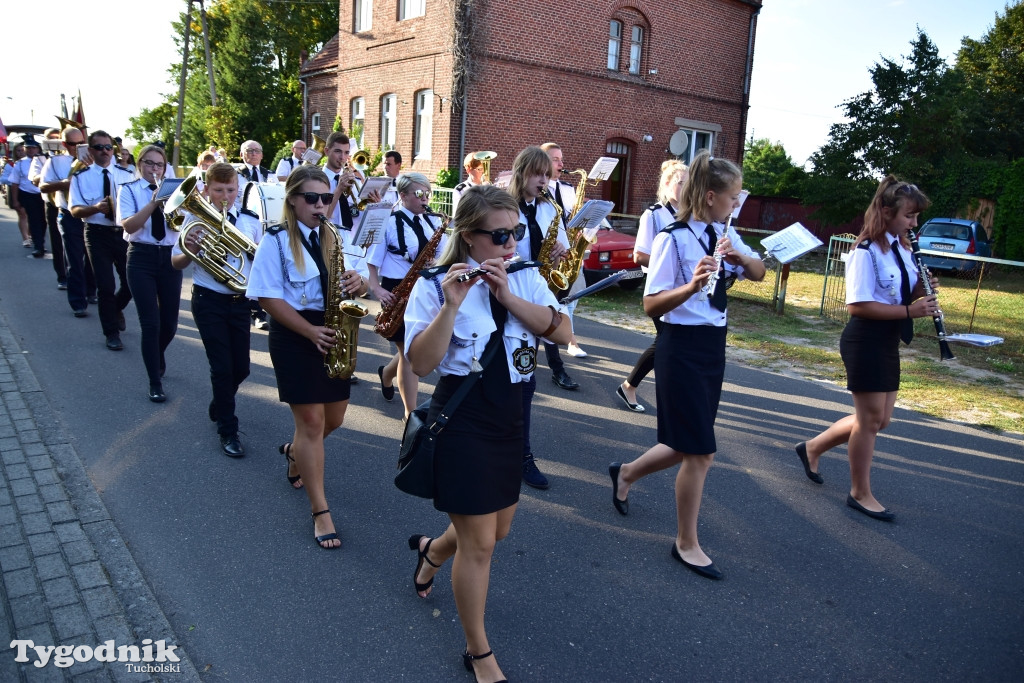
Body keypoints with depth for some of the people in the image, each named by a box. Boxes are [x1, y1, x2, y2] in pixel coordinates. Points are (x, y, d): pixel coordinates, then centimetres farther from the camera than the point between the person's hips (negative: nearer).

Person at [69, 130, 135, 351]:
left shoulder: (126, 175, 6)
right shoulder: (81, 177, -1)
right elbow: (75, 210, -7)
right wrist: (96, 208, -25)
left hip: (123, 232, 2)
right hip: (97, 234, -2)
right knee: (106, 286, -1)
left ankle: (116, 309, 38)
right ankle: (112, 333, 13)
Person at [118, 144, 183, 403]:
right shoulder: (128, 190, 1)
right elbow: (129, 226, -14)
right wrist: (154, 202, -20)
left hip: (169, 258, 3)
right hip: (141, 258, -3)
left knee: (170, 322, 6)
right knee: (150, 323, -7)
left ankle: (157, 356, 40)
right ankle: (155, 382, 4)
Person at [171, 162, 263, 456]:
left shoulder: (251, 221, 1)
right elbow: (177, 263, 0)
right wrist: (190, 250, -21)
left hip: (240, 302, 3)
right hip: (209, 301, -3)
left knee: (241, 367, 10)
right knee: (222, 367, -2)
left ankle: (219, 406, 42)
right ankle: (227, 431, 14)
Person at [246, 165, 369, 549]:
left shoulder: (335, 238, 8)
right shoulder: (276, 241, -8)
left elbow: (353, 280, 9)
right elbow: (267, 296, -12)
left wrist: (358, 282, -17)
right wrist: (310, 331, -21)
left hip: (333, 334, 6)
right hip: (295, 336, -6)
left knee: (334, 417, 14)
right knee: (312, 421, -4)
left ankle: (295, 453, 47)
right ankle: (320, 511, 7)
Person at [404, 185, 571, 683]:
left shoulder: (526, 278, 1)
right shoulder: (434, 287, -12)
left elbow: (562, 333, -12)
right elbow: (421, 364, -21)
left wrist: (507, 296, -21)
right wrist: (451, 304, -31)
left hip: (509, 421, 6)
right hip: (461, 424, -6)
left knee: (497, 529, 21)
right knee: (480, 545, 3)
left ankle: (432, 550, 54)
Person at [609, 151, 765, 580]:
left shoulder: (723, 235, 8)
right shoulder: (673, 238, -15)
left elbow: (759, 272, 12)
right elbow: (650, 305, -18)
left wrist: (739, 257, -8)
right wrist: (691, 285, -35)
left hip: (713, 347, 8)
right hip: (681, 348, -8)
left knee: (689, 447, 15)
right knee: (701, 452, -3)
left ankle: (625, 473, 41)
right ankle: (686, 543, 15)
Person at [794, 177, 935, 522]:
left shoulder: (901, 249, 11)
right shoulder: (866, 251, -16)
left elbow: (905, 294, 16)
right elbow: (857, 305, -23)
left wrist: (923, 289, -5)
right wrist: (909, 310, -24)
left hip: (888, 341, 9)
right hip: (865, 341, -9)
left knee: (878, 418, 15)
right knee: (870, 418, 1)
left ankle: (812, 448, 30)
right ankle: (860, 493, 16)